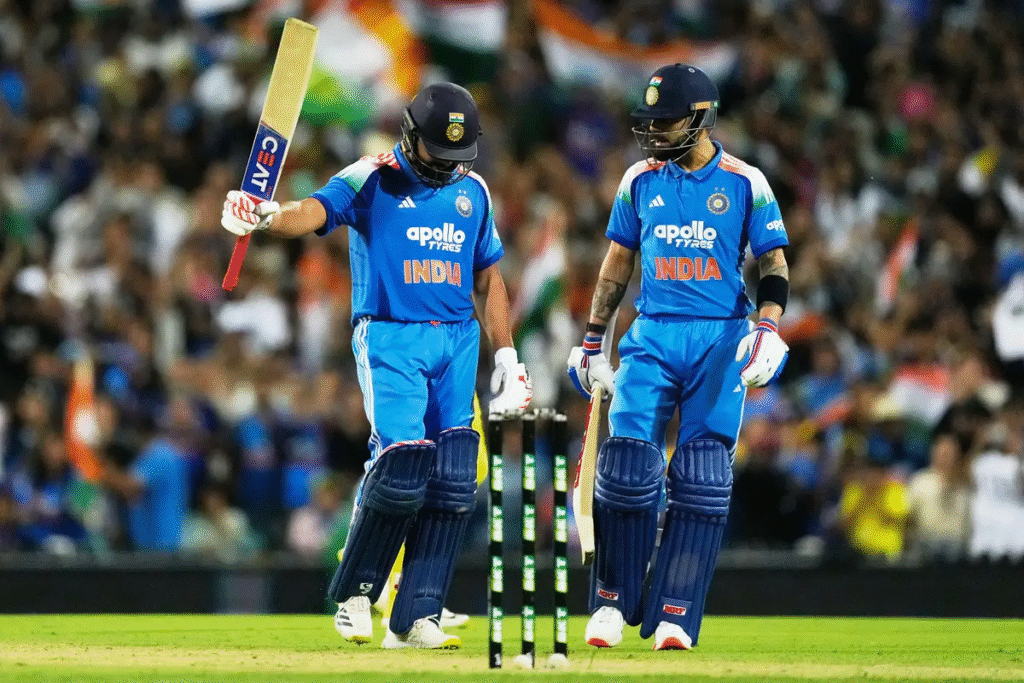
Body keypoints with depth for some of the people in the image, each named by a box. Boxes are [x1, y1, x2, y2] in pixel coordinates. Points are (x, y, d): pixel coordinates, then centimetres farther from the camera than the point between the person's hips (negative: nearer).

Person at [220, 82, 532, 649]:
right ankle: (355, 594, 3)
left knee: (452, 481, -4)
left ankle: (414, 619, 2)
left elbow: (489, 278, 19)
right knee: (401, 469, -18)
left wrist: (506, 358, 14)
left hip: (457, 345, 5)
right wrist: (264, 217, -45)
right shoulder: (372, 180, -4)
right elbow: (315, 211, -22)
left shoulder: (472, 191, 13)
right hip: (389, 340, -5)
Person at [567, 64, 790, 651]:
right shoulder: (641, 180, 9)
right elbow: (618, 265, 16)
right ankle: (612, 602, 2)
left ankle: (675, 614, -3)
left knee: (702, 481, -5)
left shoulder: (745, 183, 1)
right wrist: (592, 343, 14)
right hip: (653, 335, 2)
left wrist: (768, 329, -15)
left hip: (720, 338, -2)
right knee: (627, 465, -10)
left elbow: (774, 267, 1)